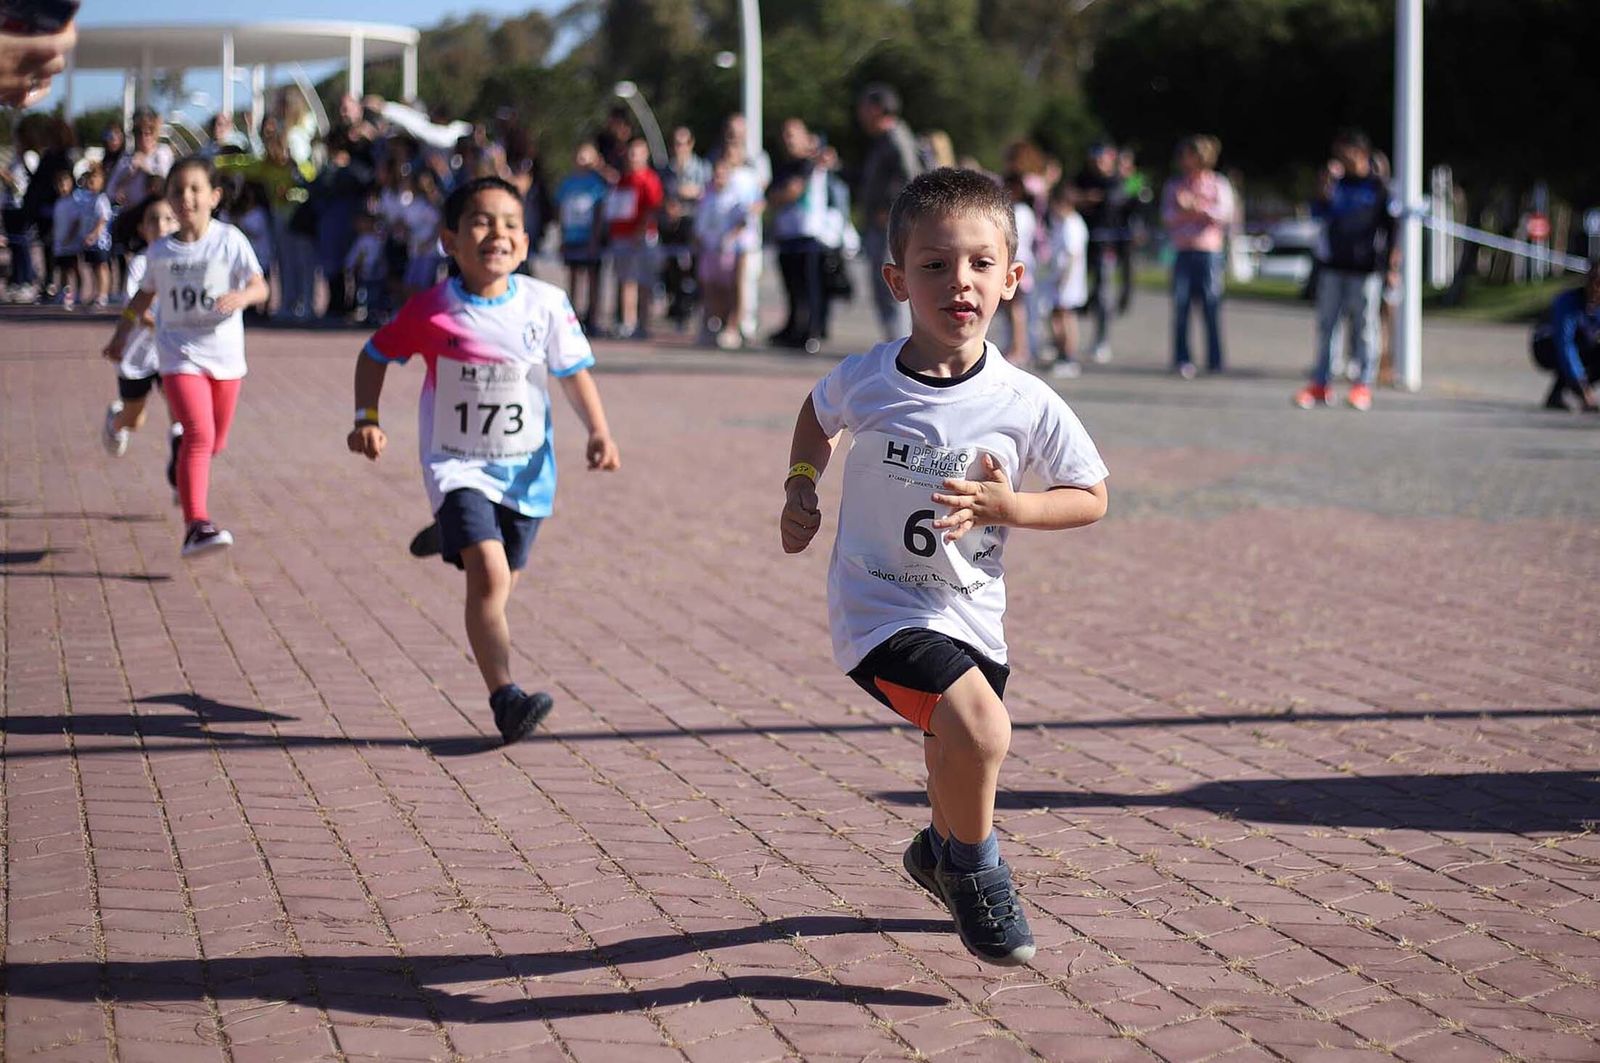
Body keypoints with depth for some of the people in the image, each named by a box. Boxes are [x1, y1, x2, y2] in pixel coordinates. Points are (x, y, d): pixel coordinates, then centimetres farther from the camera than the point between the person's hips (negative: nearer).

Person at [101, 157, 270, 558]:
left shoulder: (229, 240, -5)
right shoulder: (159, 251, 1)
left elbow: (260, 286, -10)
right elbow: (146, 294, 19)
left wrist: (240, 297, -31)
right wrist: (122, 332, 22)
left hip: (225, 354, 1)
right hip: (180, 355, -1)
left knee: (215, 442, 15)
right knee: (199, 435, -20)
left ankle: (185, 478, 50)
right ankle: (196, 525, -23)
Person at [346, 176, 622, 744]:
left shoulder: (547, 304, -7)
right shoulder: (431, 311, -11)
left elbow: (574, 372, 4)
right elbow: (375, 354, 4)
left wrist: (598, 432, -9)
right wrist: (367, 418, -8)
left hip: (525, 470, 3)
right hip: (457, 467, -3)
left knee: (497, 585, 14)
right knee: (489, 573, -22)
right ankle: (505, 697, -25)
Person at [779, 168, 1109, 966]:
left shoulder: (1027, 405, -13)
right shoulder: (864, 381, -12)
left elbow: (1092, 497, -3)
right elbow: (818, 414, 13)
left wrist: (1011, 507, -20)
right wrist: (800, 488, -1)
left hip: (969, 613, 4)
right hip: (879, 606, -3)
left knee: (958, 744, 26)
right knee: (979, 727, -27)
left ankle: (941, 851, 60)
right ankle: (975, 868, 1)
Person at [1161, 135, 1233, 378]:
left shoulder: (1219, 184, 9)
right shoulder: (1174, 185, 15)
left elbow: (1224, 214, -5)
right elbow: (1168, 216, 2)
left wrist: (1195, 206, -11)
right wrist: (1199, 212, -8)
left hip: (1209, 251, -2)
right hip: (1182, 253, 2)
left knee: (1211, 306, -4)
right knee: (1180, 307, -3)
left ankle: (1215, 361, 2)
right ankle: (1182, 360, 1)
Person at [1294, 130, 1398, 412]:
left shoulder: (1379, 187, 1)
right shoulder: (1335, 184, 10)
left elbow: (1390, 225, 2)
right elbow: (1318, 213, -1)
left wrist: (1393, 257, -5)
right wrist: (1326, 185, -13)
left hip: (1365, 268, -4)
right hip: (1332, 265, 4)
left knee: (1365, 325, 0)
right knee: (1327, 323, 6)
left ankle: (1364, 385, 5)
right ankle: (1321, 383, 11)